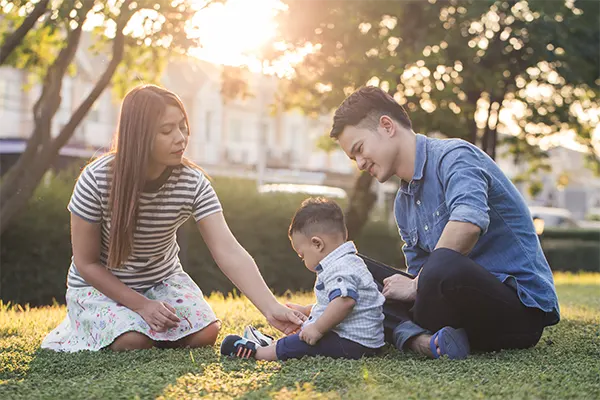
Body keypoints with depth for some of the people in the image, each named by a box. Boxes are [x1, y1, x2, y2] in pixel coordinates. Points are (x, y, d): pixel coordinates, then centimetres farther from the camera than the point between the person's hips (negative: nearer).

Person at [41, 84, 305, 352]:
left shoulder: (193, 183, -20)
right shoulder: (97, 180, -26)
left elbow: (228, 252, -28)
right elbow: (86, 263, -16)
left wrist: (271, 308, -40)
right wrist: (142, 305, -23)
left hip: (162, 279, 3)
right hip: (100, 285, -2)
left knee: (205, 334, -19)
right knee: (134, 342, -27)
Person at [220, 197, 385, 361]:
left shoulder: (339, 269, -19)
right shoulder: (346, 263, 19)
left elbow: (345, 300, -36)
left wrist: (318, 328, -30)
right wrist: (305, 310, 34)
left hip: (351, 343, -11)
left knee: (299, 344, -14)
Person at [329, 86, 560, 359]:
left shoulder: (454, 156, -12)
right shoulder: (403, 204, 15)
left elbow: (469, 223, -32)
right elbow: (419, 274, 20)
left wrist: (415, 285, -22)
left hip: (522, 308, -9)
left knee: (444, 266, -41)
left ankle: (413, 331, -10)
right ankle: (419, 338, -19)